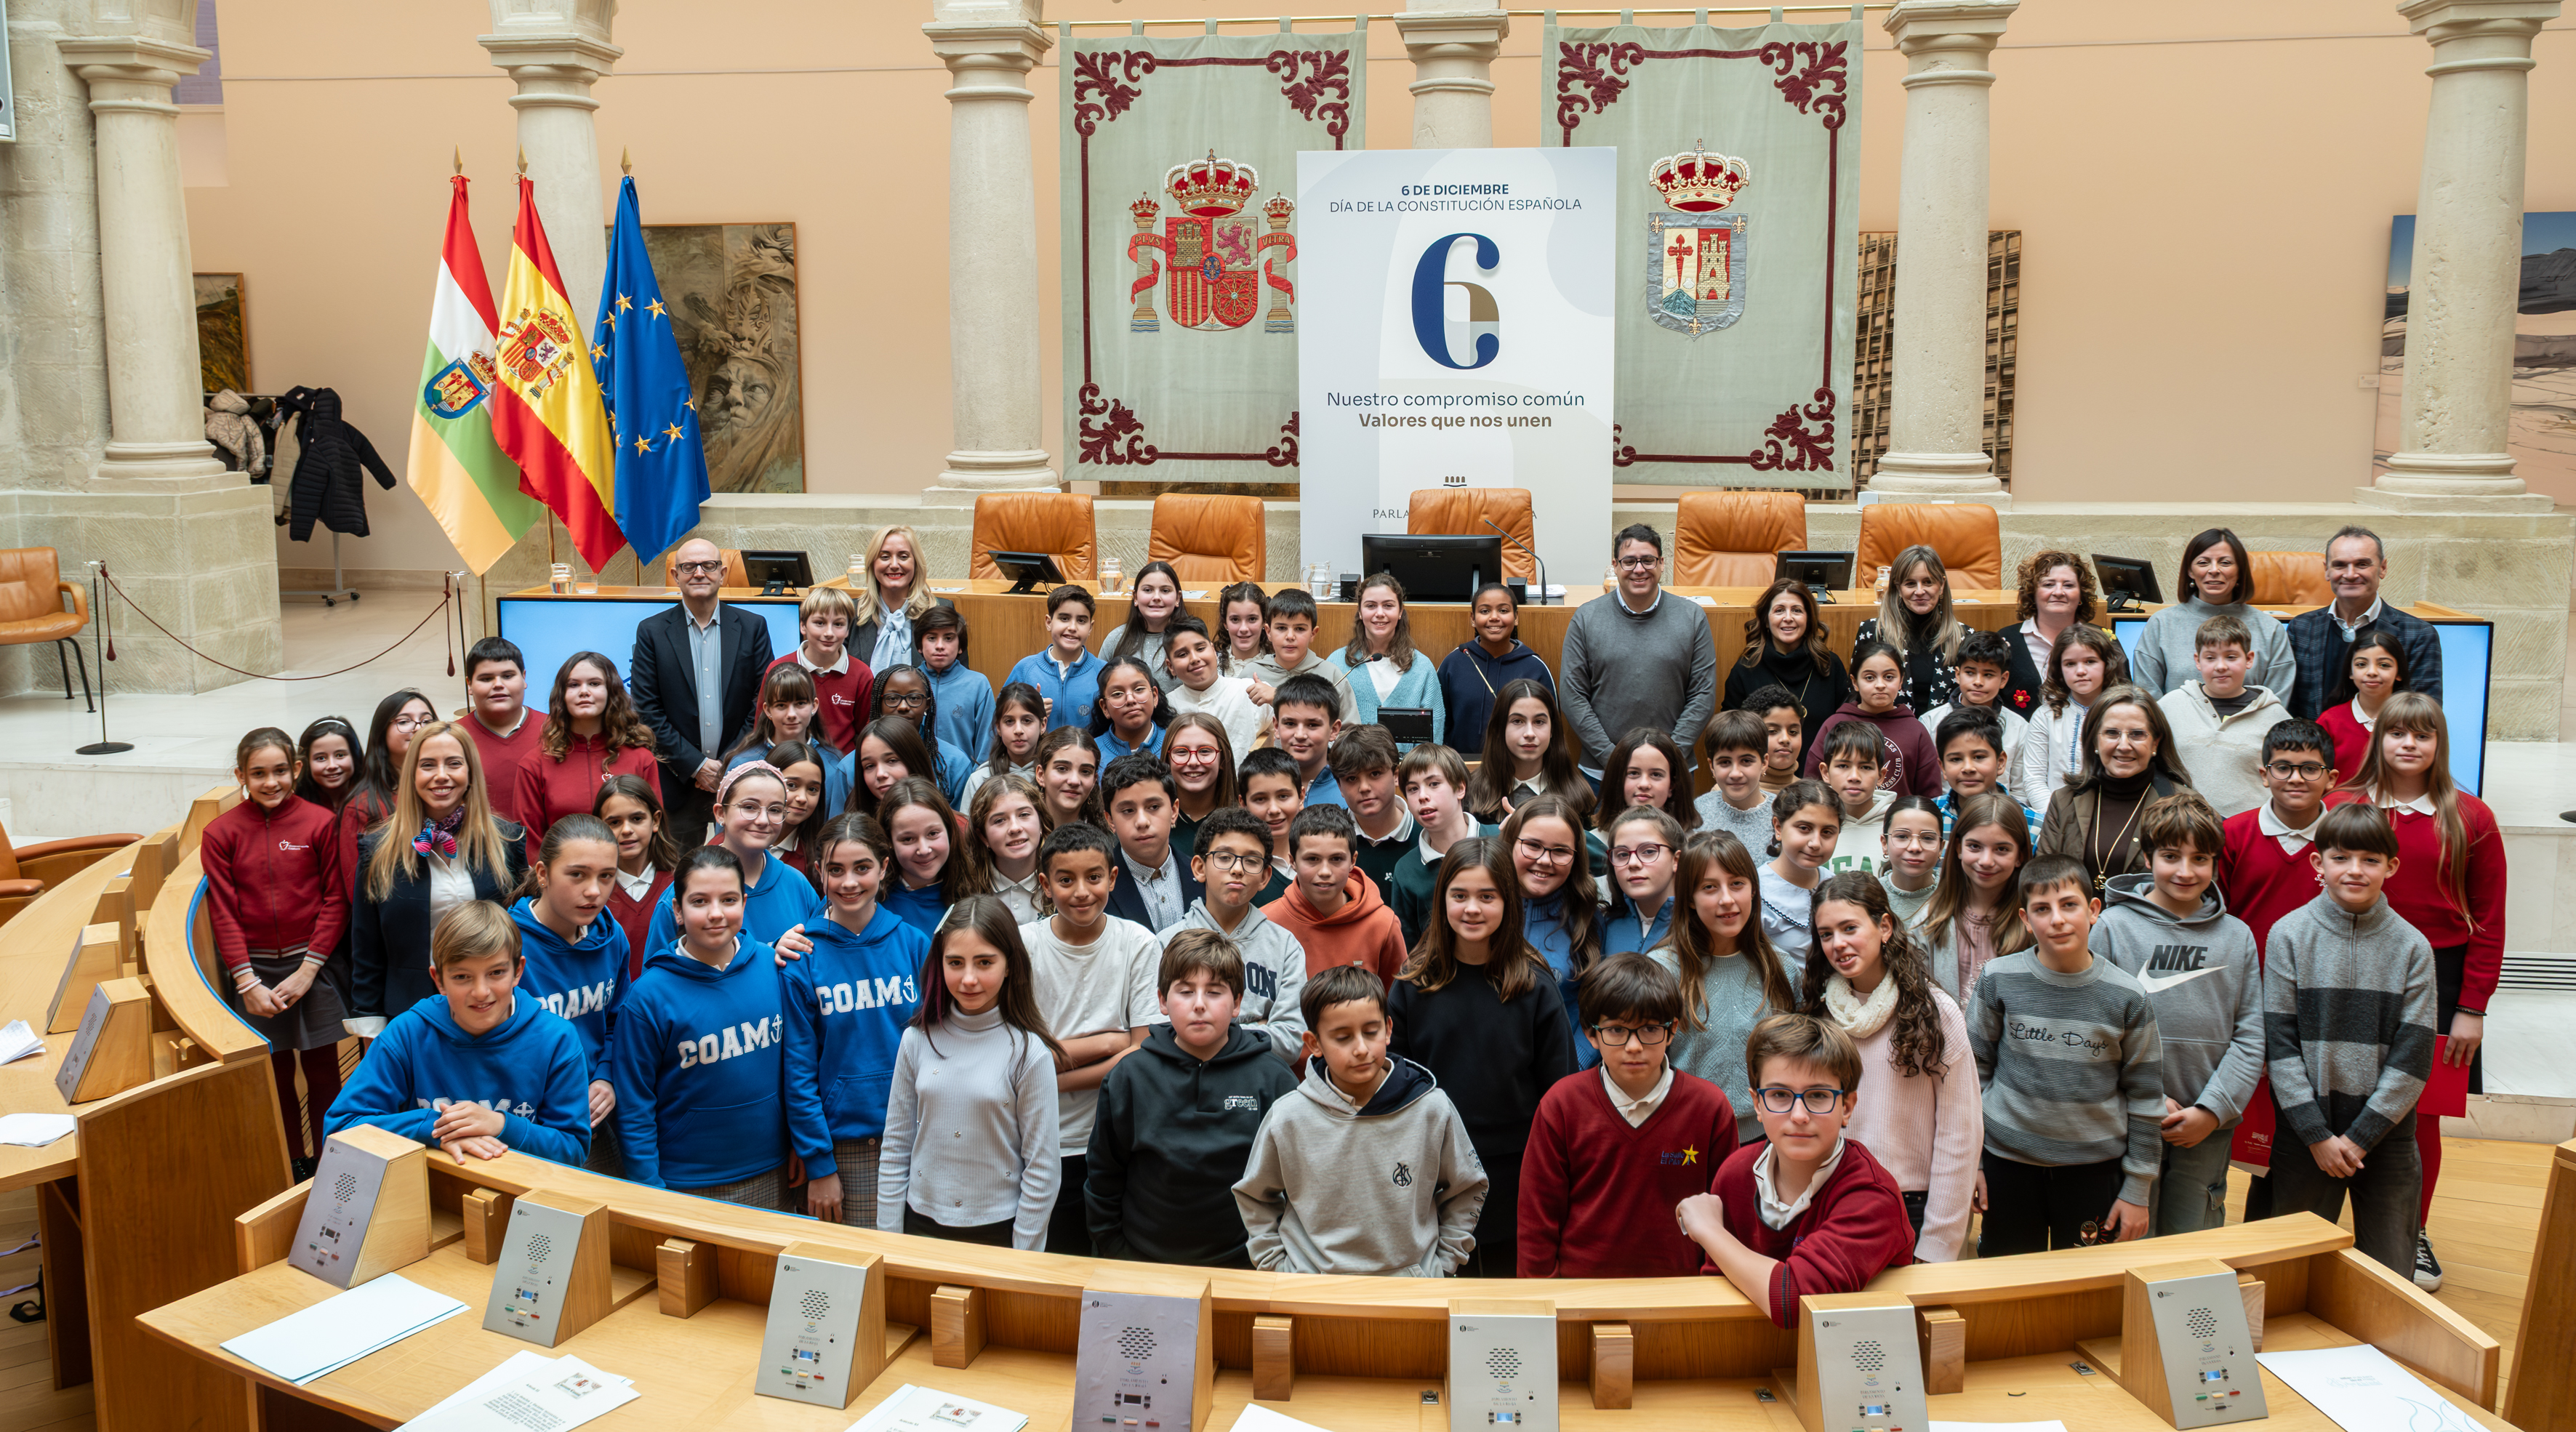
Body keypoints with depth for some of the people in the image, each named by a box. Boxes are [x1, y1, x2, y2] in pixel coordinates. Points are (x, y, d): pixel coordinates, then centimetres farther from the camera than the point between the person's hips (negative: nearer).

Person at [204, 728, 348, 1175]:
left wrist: (307, 971, -8)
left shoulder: (320, 823, -4)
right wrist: (248, 982, -7)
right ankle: (292, 1167, 21)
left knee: (321, 1070, 4)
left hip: (311, 962, -1)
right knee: (274, 1072, 8)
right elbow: (223, 912, -1)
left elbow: (335, 900, -3)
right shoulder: (220, 833, -1)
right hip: (253, 967, 1)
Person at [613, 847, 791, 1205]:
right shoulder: (649, 996, -14)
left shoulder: (774, 965, -5)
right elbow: (635, 1109, -9)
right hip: (687, 1187, -3)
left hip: (769, 1175, 3)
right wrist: (649, 1191, -10)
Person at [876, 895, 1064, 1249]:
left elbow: (1043, 1168, -9)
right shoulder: (917, 1040, -2)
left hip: (997, 1232, -3)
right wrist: (889, 1241, 4)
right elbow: (895, 1148, 5)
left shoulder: (1028, 1052, -12)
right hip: (921, 1225, 3)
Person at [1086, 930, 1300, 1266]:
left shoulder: (1272, 1080, -4)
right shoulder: (1130, 1077, -2)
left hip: (1240, 1265, -1)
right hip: (1144, 1266, 1)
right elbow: (1102, 1178, 6)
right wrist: (1112, 1254, 4)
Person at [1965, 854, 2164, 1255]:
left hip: (2094, 1168, 0)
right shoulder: (1999, 979, -5)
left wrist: (2137, 1190, 3)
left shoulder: (2127, 996, -5)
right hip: (2009, 1161, 1)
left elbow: (2145, 1096, 2)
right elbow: (1973, 1069, 3)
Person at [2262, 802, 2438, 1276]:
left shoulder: (2412, 946, -1)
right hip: (2303, 1132, -1)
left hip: (2387, 1132, 1)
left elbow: (2413, 1054, -4)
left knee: (2389, 1272, 8)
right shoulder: (2289, 935, -4)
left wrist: (2361, 1135, -10)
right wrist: (2316, 1134, -11)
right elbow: (2279, 1043, -6)